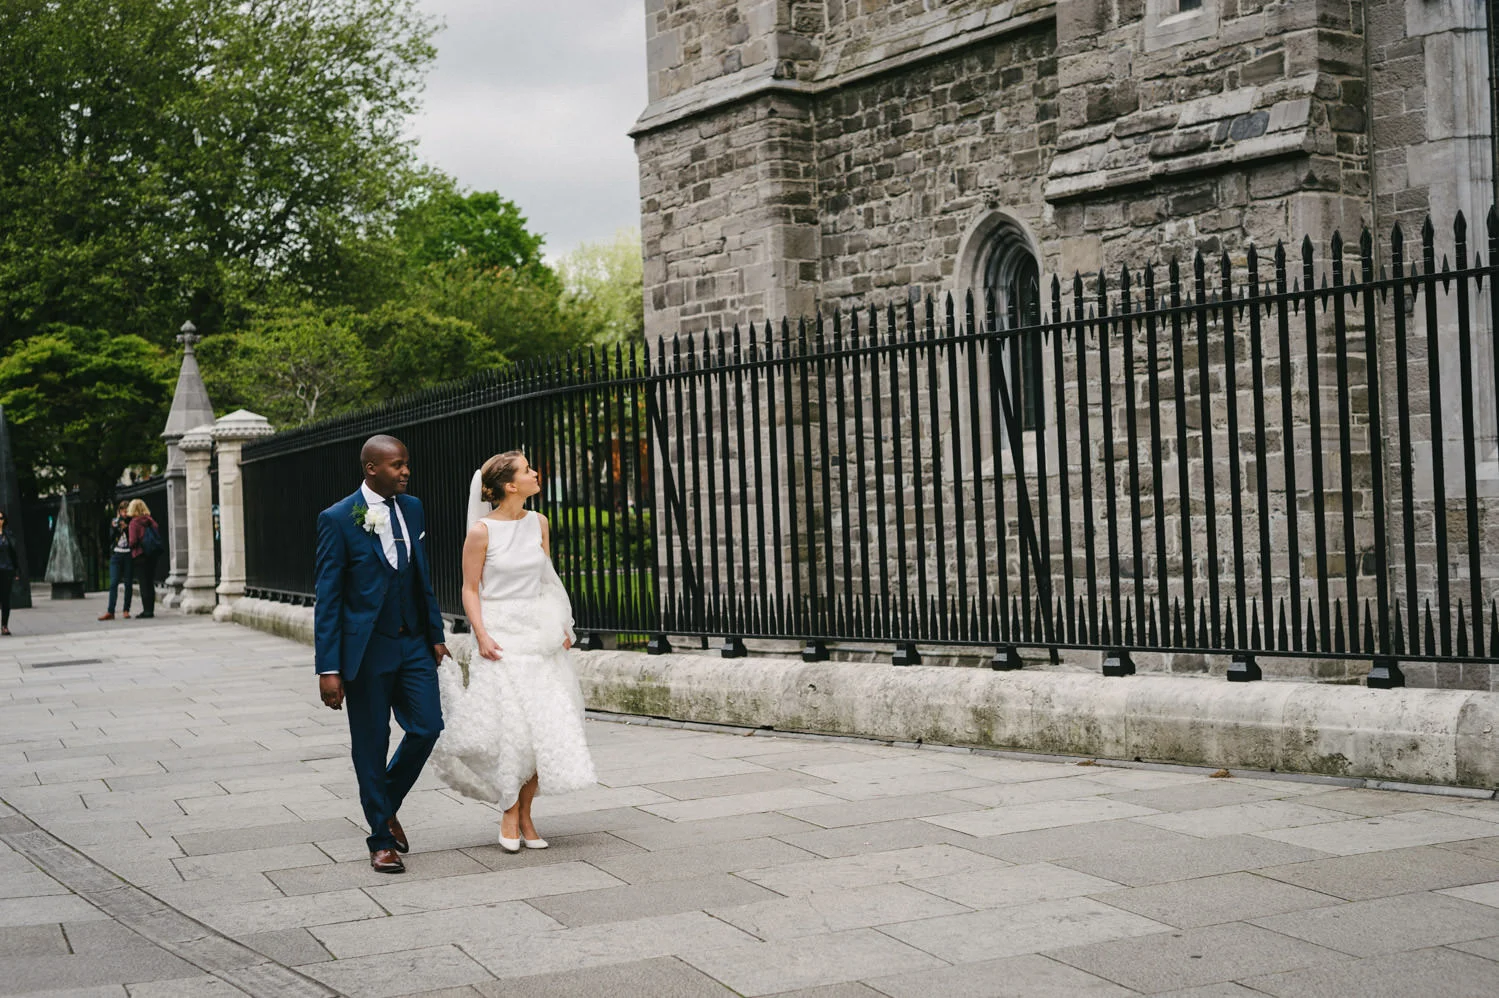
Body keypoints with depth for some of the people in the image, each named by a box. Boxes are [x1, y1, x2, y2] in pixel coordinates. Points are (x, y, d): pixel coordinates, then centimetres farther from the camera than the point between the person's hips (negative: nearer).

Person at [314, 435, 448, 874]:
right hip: (367, 649, -5)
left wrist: (436, 635, 12)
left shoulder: (413, 509, 6)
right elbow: (327, 598, -10)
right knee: (371, 746, 4)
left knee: (427, 727, -1)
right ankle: (381, 838, 18)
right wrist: (328, 668, -13)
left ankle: (387, 805, 25)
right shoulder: (338, 519, -10)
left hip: (414, 644, 5)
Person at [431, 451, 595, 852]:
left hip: (539, 634, 5)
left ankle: (525, 814, 14)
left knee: (544, 725, 2)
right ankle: (510, 814, 9)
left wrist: (561, 625, 8)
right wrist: (482, 636, -14)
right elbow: (470, 589, -5)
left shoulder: (538, 523, 7)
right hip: (501, 634, -5)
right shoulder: (482, 531, -8)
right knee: (512, 726, -7)